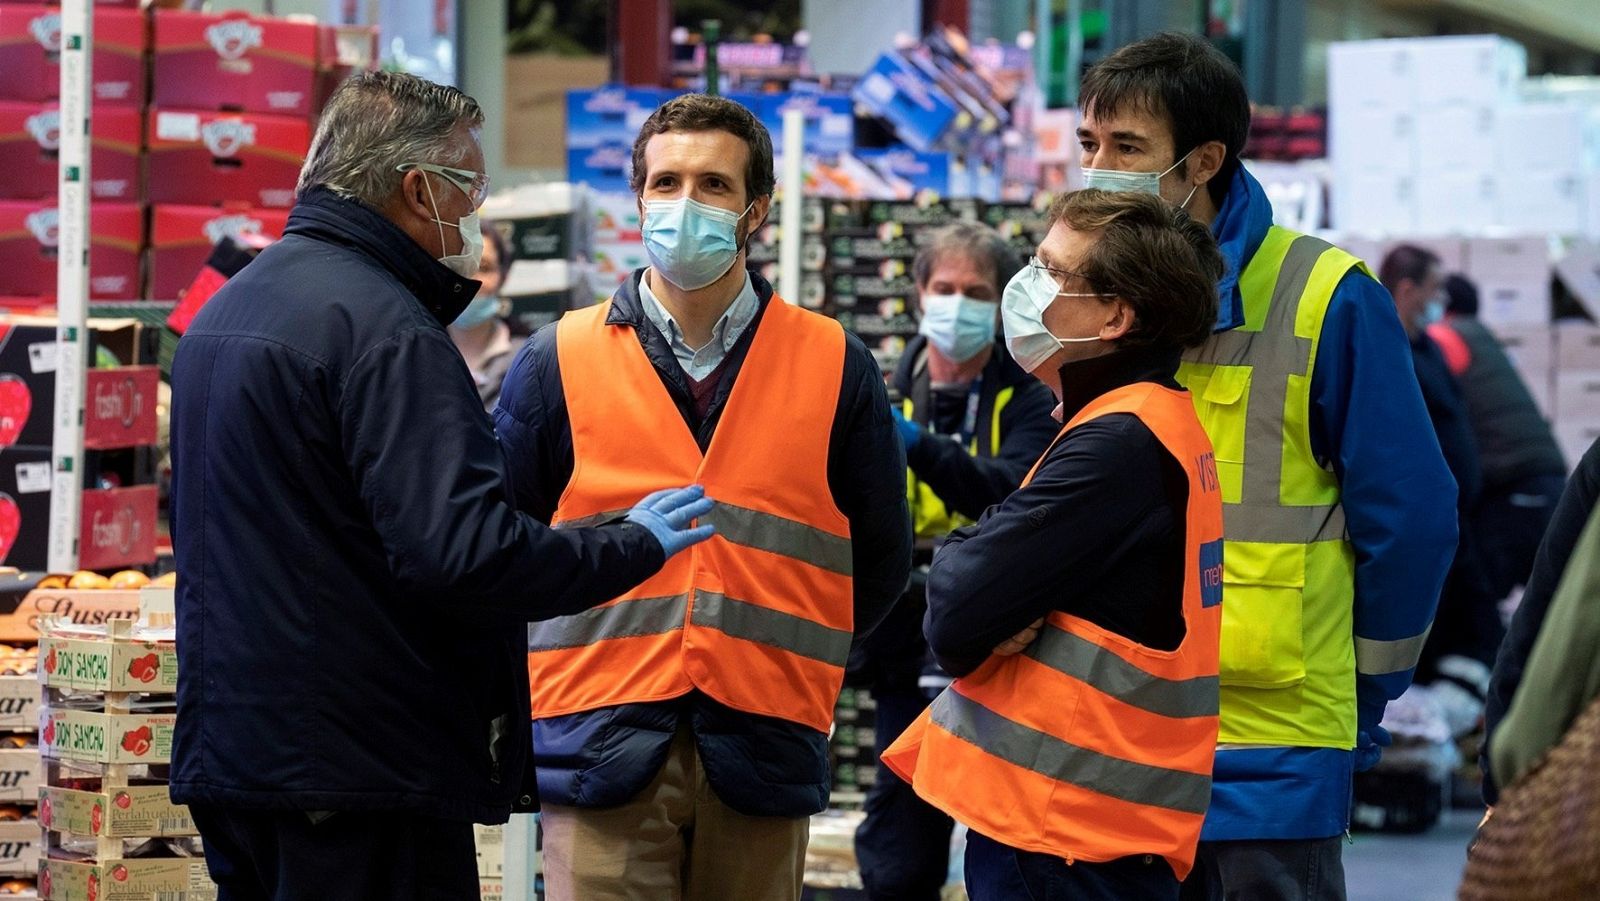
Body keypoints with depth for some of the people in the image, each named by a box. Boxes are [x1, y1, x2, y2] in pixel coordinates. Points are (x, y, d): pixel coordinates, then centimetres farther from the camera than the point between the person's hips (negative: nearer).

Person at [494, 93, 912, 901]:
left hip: (761, 749, 1)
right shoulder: (558, 362, 5)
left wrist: (786, 656, 8)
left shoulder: (835, 366, 7)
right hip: (605, 748, -1)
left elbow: (880, 560, 14)